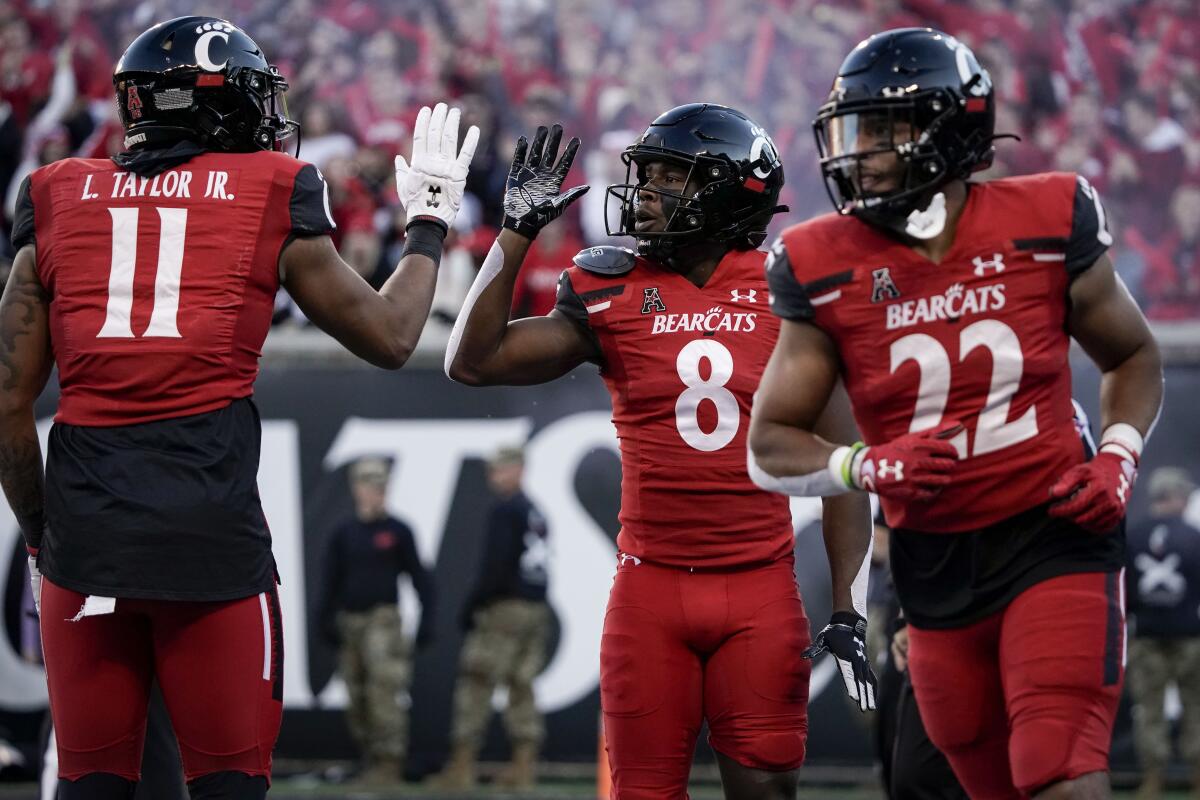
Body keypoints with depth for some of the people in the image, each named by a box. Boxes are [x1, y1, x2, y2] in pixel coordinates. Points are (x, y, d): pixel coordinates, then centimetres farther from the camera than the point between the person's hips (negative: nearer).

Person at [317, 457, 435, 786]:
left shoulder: (398, 531, 2)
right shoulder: (344, 534, 10)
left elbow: (420, 577, 4)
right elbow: (331, 582, 14)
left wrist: (426, 620, -3)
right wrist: (328, 620, 6)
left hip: (384, 619, -4)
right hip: (350, 621, 4)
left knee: (383, 689, -16)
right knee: (356, 698, 5)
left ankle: (389, 762, -16)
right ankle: (370, 759, 14)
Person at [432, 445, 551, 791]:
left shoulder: (504, 511, -9)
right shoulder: (536, 514, 16)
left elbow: (494, 567, -17)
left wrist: (471, 608, -10)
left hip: (504, 607, -8)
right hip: (536, 610, 8)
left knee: (476, 684, -5)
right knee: (522, 687, 8)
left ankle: (462, 766, -8)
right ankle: (524, 767, 2)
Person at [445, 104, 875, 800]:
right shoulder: (614, 295, 4)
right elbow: (473, 363, -2)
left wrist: (849, 612, -2)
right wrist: (519, 229, -4)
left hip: (761, 589, -1)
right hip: (651, 585, 1)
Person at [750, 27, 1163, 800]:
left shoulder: (1046, 228, -6)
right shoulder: (828, 272, -4)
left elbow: (1133, 358, 12)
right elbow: (773, 443, 4)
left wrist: (1119, 458, -5)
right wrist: (867, 468, -15)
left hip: (1054, 540, -3)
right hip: (935, 567, 3)